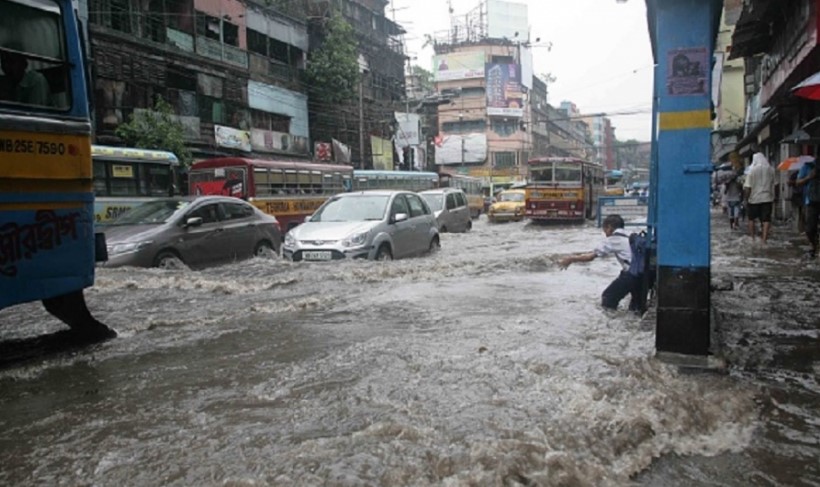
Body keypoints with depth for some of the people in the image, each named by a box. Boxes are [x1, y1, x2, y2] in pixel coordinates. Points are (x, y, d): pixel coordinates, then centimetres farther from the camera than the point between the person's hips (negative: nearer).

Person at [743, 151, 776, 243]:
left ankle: (752, 237, 18)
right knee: (766, 219, 2)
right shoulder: (771, 170, 2)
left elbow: (747, 187, -11)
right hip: (767, 198, 2)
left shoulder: (752, 170, -9)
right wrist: (773, 198, 18)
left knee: (751, 218, 14)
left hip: (754, 198, -2)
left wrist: (746, 199, -2)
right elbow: (773, 186, 9)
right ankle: (764, 239, -6)